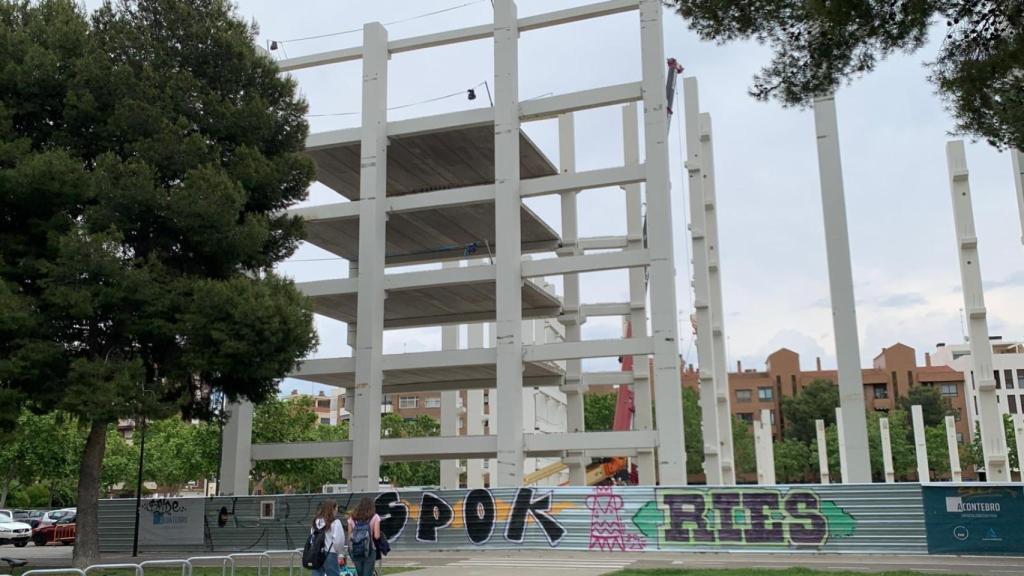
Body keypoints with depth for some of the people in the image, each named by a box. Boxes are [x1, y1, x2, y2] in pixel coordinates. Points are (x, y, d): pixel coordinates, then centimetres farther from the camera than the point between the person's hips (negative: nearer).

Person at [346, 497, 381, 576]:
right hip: (369, 551, -3)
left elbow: (349, 536, 7)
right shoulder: (374, 517, -3)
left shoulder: (352, 517, 6)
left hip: (355, 551, 3)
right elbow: (377, 536, -9)